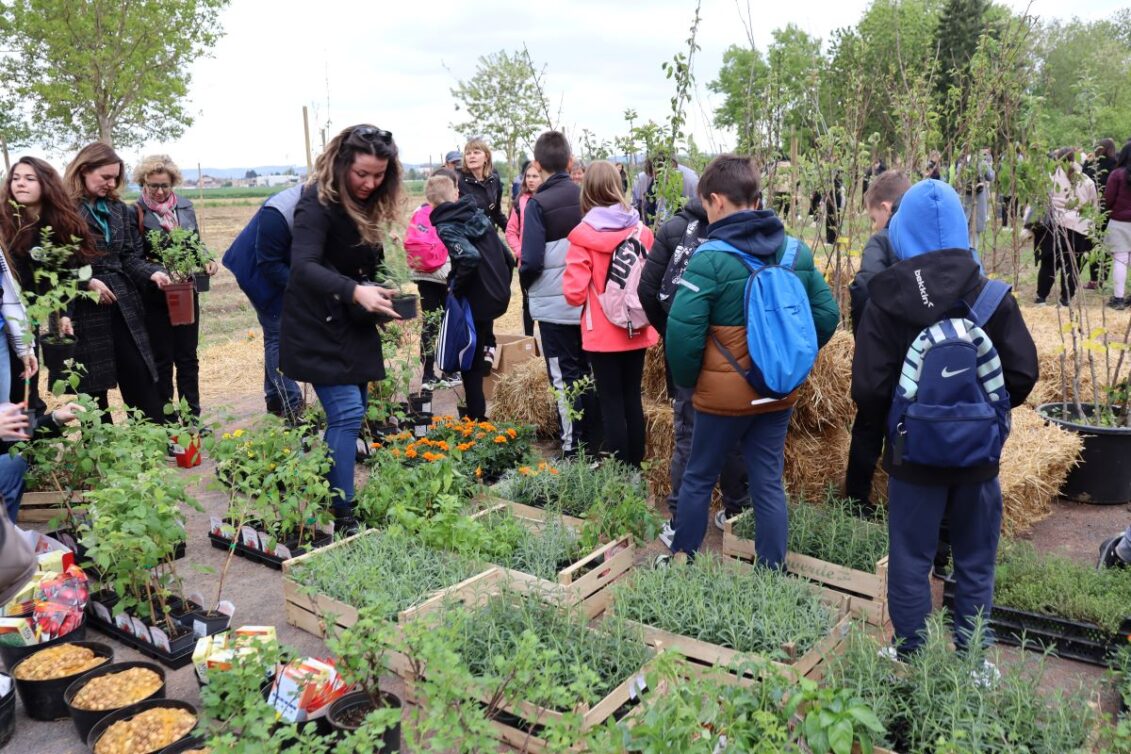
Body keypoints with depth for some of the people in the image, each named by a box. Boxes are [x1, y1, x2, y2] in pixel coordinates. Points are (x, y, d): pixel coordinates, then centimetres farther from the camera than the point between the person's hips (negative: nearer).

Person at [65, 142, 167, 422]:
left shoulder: (119, 209, 12)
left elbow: (130, 256, 10)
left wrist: (151, 272, -8)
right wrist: (86, 282, -18)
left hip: (124, 306, 5)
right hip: (84, 309, -5)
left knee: (141, 378, 4)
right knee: (93, 386, 6)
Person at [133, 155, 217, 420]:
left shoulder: (185, 206, 6)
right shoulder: (136, 213, -9)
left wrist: (206, 260, -4)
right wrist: (155, 268, -25)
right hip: (155, 296, -4)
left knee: (188, 356, 11)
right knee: (162, 359, 6)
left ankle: (192, 416, 21)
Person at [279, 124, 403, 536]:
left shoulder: (367, 206, 8)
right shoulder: (318, 204, -17)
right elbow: (304, 266, -31)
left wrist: (380, 299, -1)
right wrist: (355, 291, -44)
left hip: (354, 327, 8)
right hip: (317, 329, -8)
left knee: (351, 415, 12)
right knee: (346, 412, -15)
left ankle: (338, 499, 25)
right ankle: (341, 514, -8)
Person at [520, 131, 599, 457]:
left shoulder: (537, 204, -13)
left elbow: (532, 260, -16)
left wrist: (525, 282, 4)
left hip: (554, 304, -4)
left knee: (565, 377, 4)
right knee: (589, 372, 15)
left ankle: (573, 449, 10)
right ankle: (595, 445, 25)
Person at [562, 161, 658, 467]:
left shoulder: (582, 236, -14)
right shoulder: (642, 231, -2)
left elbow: (574, 293, -17)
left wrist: (594, 291, 4)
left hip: (603, 334, -4)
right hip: (637, 330, 4)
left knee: (611, 402, 6)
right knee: (633, 398, 15)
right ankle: (635, 468, 26)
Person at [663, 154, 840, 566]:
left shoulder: (709, 258, -18)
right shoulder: (797, 251, 0)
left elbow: (683, 330, -23)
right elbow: (827, 314, 4)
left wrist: (687, 380, -6)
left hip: (723, 393, -4)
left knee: (698, 478, 14)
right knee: (769, 483, 13)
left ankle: (683, 561, 29)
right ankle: (773, 571, 21)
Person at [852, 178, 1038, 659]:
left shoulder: (886, 299, -13)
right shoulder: (992, 295, -7)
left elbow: (868, 390, -15)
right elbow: (1023, 374, -6)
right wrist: (985, 409, 12)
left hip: (915, 456, -2)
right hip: (978, 454, 2)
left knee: (911, 564, 13)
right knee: (975, 564, 17)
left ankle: (911, 660, 23)